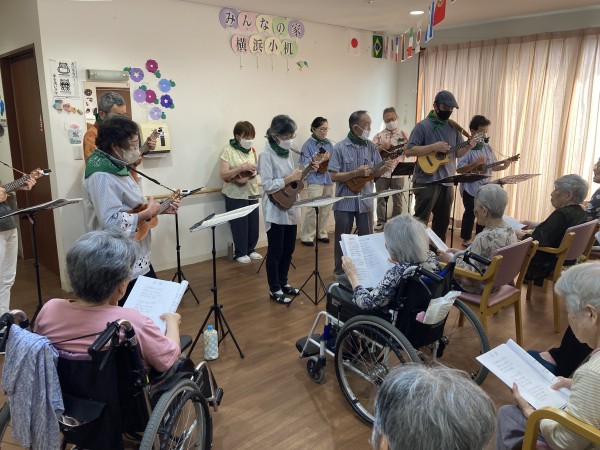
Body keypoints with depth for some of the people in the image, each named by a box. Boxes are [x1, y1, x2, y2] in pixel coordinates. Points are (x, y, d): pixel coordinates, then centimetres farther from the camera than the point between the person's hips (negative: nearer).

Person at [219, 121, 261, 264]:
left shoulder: (251, 150, 7)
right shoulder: (228, 150, -10)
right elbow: (223, 175, -16)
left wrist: (251, 173, -10)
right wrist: (241, 168, -25)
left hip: (252, 192, 6)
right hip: (235, 195, -6)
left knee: (253, 223, 10)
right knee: (240, 224, 1)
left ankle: (251, 249, 27)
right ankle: (240, 253, 17)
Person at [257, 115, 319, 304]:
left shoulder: (287, 152, 9)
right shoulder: (266, 155, -15)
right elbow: (268, 186, -21)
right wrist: (290, 178, -22)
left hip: (291, 208, 8)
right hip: (276, 211, -8)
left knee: (288, 249, 16)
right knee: (275, 252, 3)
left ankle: (283, 283, 31)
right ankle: (274, 290, 16)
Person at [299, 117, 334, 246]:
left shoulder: (328, 143, 10)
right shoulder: (308, 145, -8)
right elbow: (305, 166, -14)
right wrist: (322, 160, -22)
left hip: (329, 179, 6)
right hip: (315, 181, -6)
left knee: (326, 208, 11)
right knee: (313, 209, -9)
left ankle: (321, 233, 24)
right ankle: (306, 236, 1)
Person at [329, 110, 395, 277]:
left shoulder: (371, 147, 3)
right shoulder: (340, 148, -9)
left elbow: (375, 173, 5)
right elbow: (334, 176, -12)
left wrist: (385, 168, -16)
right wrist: (356, 173, -21)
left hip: (365, 201, 3)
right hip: (345, 202, -3)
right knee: (342, 238, 8)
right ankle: (340, 270, 23)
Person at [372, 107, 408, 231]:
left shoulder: (403, 135, 6)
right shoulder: (379, 136, 5)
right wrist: (381, 147, -17)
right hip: (382, 172, 0)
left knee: (397, 199, 6)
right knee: (381, 198, 5)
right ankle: (381, 221, 15)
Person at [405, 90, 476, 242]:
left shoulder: (453, 127, 11)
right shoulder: (423, 126, -7)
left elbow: (458, 153, 14)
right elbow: (409, 151, -15)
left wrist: (468, 147, -7)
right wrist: (434, 147, -21)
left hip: (447, 181, 6)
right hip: (426, 181, -6)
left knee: (443, 222, 15)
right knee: (420, 221, -2)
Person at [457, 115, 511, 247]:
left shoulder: (488, 148, 8)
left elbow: (492, 167, 14)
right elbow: (459, 169, -19)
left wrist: (503, 167, -4)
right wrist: (476, 163, -25)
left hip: (485, 187, 6)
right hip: (470, 188, -6)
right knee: (470, 214, 3)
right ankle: (466, 240, 18)